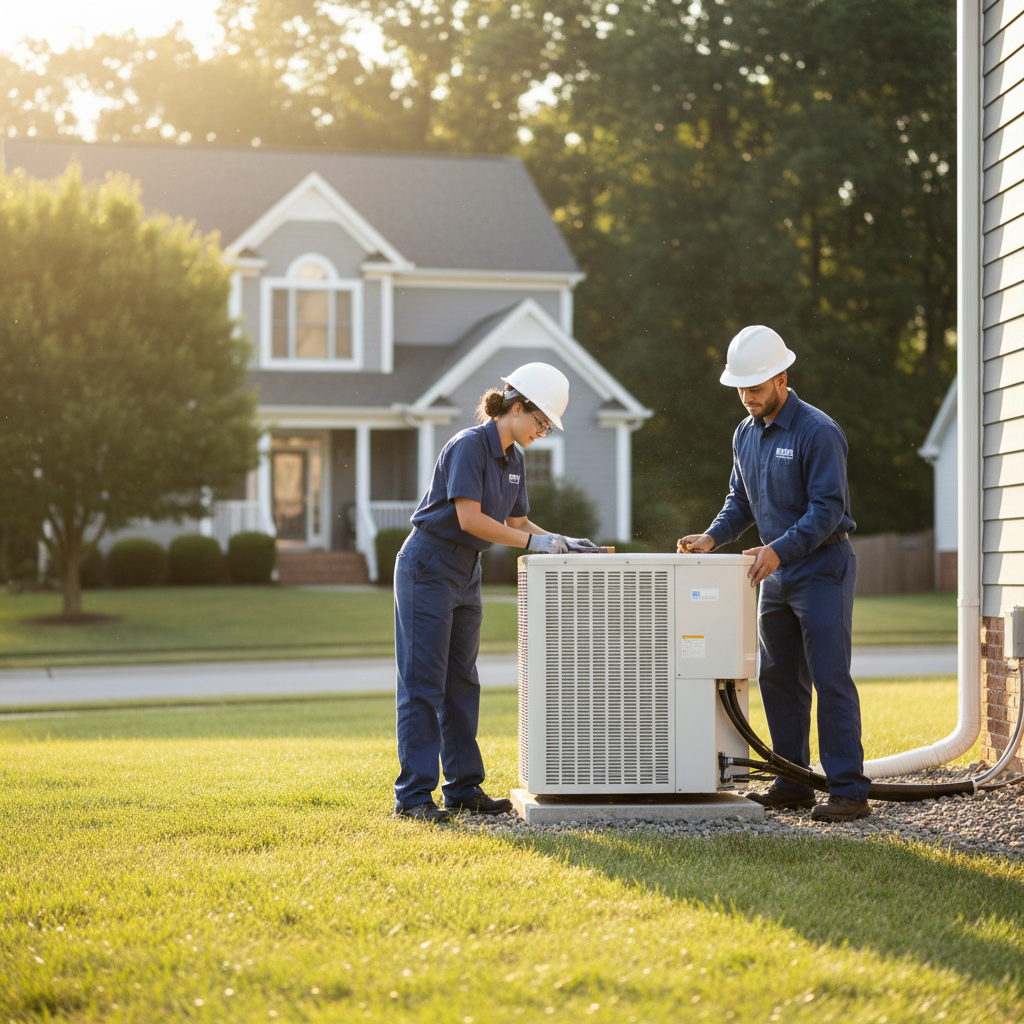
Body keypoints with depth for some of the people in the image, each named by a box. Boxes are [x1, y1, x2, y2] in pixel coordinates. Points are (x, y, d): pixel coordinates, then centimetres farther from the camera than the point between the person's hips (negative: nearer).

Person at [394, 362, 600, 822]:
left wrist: (562, 542, -2)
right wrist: (532, 541, -22)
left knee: (461, 684, 11)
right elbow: (469, 518, -24)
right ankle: (413, 794, -4)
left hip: (465, 575, 9)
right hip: (428, 568, -9)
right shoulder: (469, 446, -18)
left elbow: (517, 522, 14)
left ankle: (463, 787, 17)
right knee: (423, 685, -7)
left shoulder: (513, 460, 9)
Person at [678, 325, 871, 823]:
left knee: (830, 679, -10)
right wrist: (712, 536, 1)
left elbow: (827, 507, -19)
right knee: (778, 680, 10)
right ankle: (793, 783, 17)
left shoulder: (818, 431, -15)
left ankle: (849, 790, -9)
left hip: (822, 568, -8)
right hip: (776, 575, 8)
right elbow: (741, 500, 18)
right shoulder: (745, 435, 10)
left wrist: (781, 548, -28)